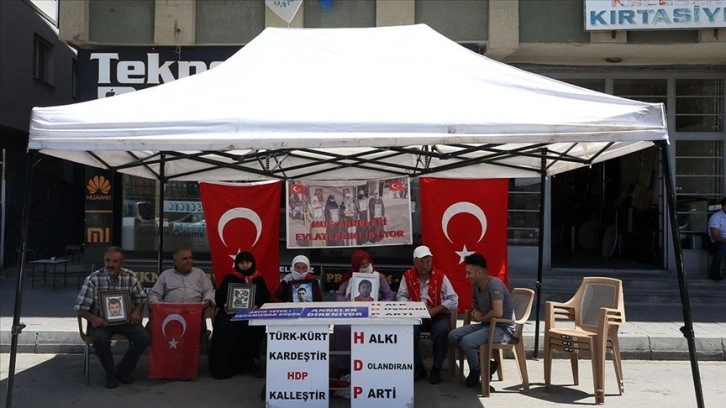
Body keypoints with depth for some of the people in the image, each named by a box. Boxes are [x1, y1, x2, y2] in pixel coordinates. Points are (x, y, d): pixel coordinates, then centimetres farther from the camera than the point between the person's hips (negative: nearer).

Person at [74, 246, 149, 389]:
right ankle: (110, 374, -6)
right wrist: (92, 318, -24)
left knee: (143, 337, -23)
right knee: (100, 340, -35)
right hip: (101, 321, -2)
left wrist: (137, 311, -9)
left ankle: (123, 370, 3)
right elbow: (80, 308, -6)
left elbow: (141, 298, 13)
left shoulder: (130, 277, 1)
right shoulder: (93, 279, -7)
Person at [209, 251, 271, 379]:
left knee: (255, 328, -34)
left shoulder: (259, 279, 16)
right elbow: (219, 296, 10)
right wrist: (224, 305, -11)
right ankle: (224, 365, -18)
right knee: (225, 327, -33)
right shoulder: (229, 278, 14)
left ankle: (248, 361, -13)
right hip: (231, 312, 0)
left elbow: (266, 298, 10)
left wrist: (258, 306, -11)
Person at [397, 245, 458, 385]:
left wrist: (435, 310, -21)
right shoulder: (408, 276, 0)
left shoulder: (440, 276, -6)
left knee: (441, 332, -33)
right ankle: (418, 368, -8)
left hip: (438, 315, -1)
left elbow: (453, 300, -8)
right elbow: (401, 296, 3)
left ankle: (436, 370, -13)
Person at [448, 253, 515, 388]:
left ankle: (476, 372, 0)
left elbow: (498, 312, -32)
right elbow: (474, 303, 31)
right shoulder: (476, 286, 8)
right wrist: (475, 311, 7)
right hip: (486, 325, 10)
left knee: (467, 341, -28)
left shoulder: (494, 284, -20)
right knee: (453, 336, -1)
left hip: (503, 328, -10)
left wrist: (481, 318, -13)